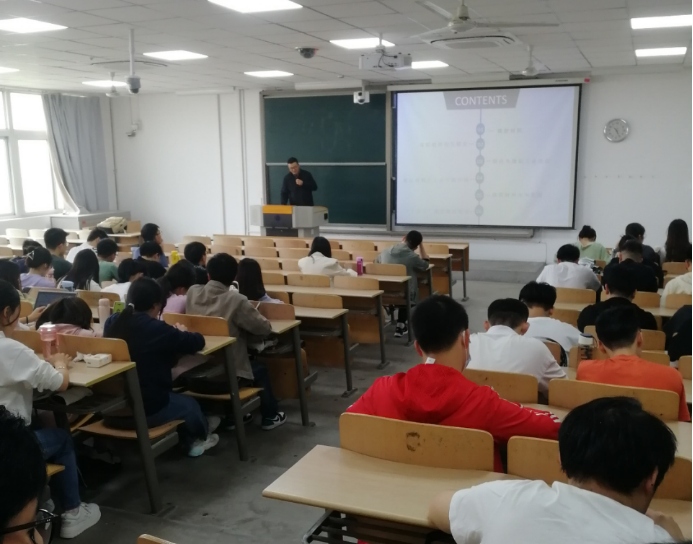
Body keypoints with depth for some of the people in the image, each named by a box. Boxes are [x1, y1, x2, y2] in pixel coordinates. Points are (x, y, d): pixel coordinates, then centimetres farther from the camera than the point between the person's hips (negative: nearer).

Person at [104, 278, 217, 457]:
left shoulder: (112, 323, -1)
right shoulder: (156, 328, -20)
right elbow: (198, 341, -11)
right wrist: (181, 334, 11)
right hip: (145, 410, -6)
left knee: (176, 397, 31)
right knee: (190, 403, 25)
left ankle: (190, 439, 49)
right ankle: (201, 435, 55)